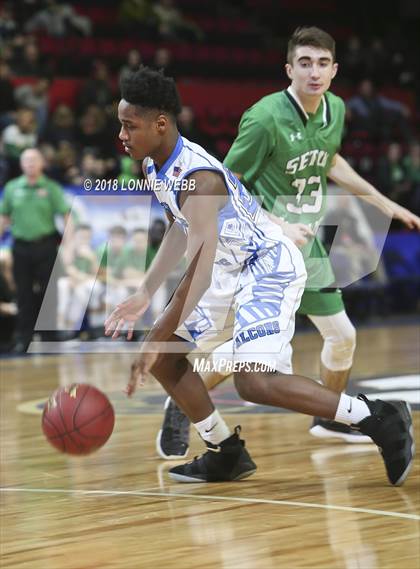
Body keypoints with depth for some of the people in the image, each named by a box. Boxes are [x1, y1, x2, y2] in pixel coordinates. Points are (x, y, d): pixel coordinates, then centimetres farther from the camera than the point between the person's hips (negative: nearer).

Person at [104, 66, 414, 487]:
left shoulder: (197, 178, -31)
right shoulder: (156, 166, 0)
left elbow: (199, 272, -38)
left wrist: (156, 339, -38)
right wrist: (143, 295, 13)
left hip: (271, 266, -10)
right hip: (230, 267, 10)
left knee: (253, 381, -24)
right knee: (164, 356, 6)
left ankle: (379, 420, -13)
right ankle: (227, 454, 18)